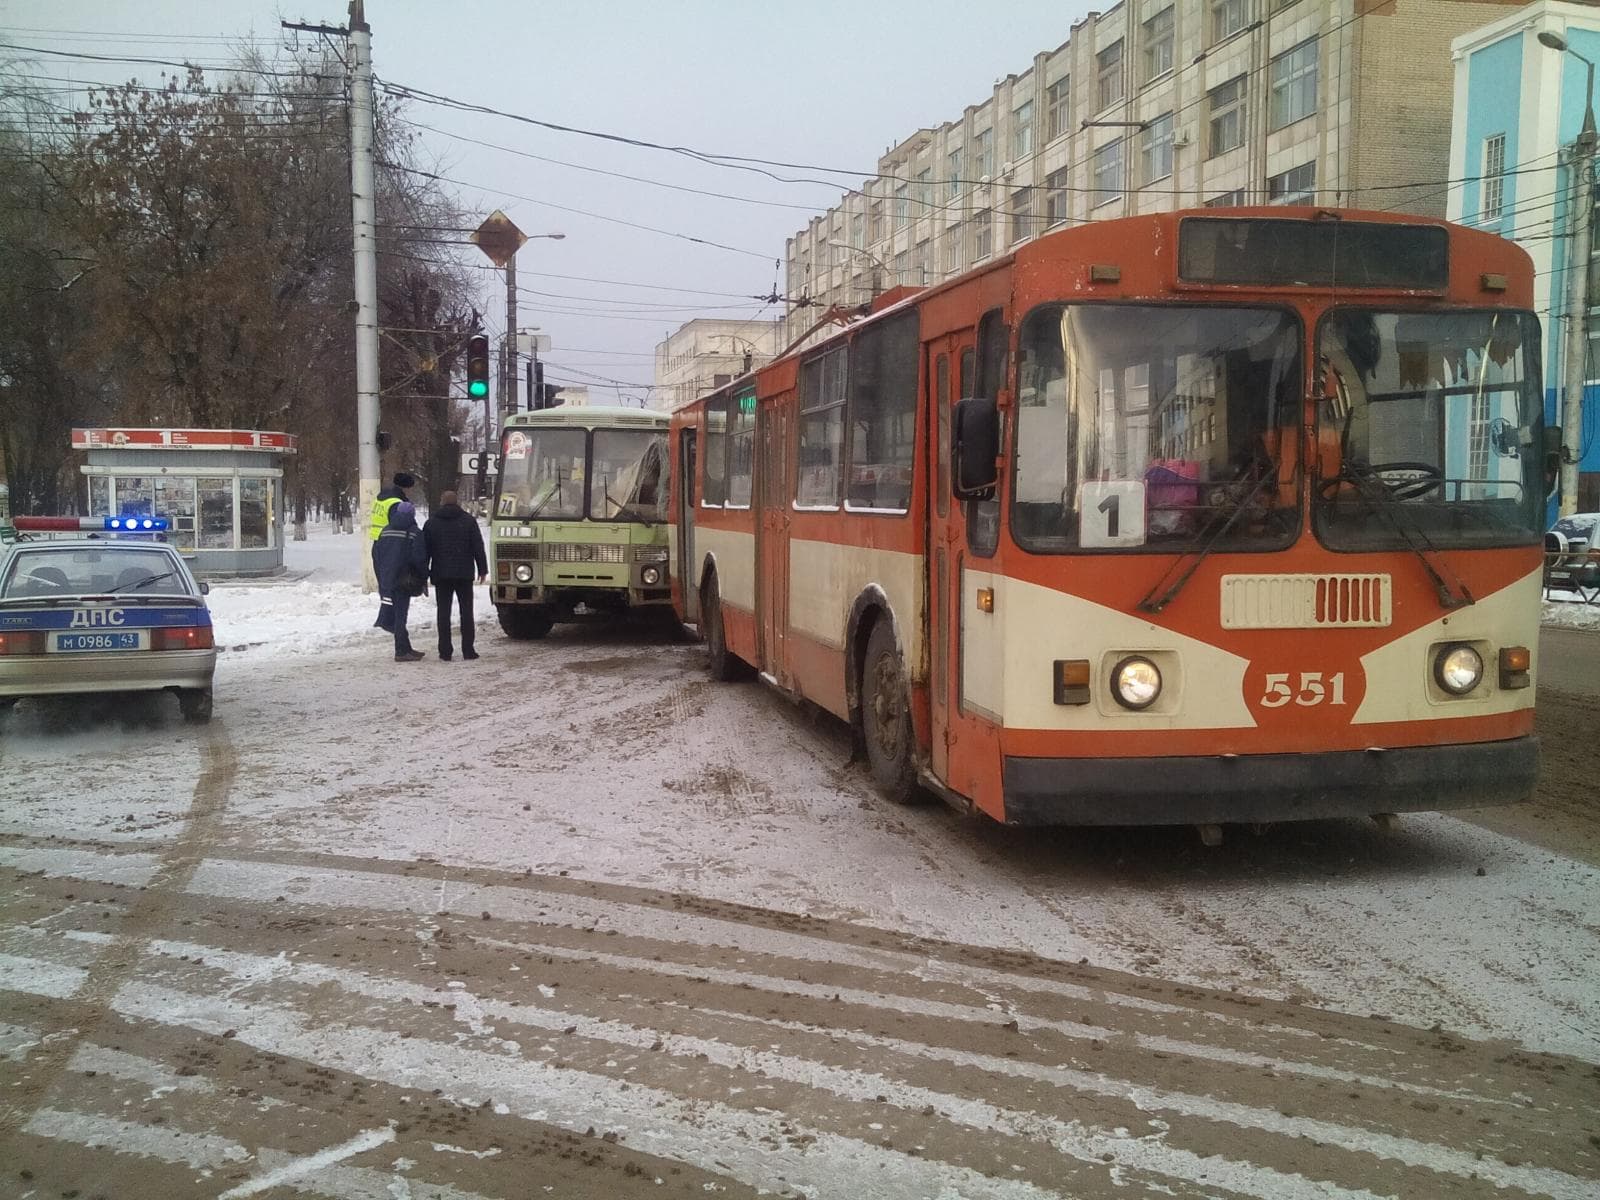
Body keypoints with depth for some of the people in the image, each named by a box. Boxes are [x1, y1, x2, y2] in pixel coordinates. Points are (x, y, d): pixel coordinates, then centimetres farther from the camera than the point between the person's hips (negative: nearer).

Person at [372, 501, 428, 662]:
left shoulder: (385, 531, 10)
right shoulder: (414, 533, -9)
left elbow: (375, 555, 12)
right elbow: (419, 558, -13)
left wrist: (381, 579, 18)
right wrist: (423, 579, -1)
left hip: (387, 580, 6)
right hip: (404, 581, -6)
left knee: (398, 614, 13)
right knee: (401, 614, -4)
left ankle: (405, 648, 19)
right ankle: (401, 651, -3)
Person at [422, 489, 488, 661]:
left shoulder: (431, 523, 6)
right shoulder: (468, 521, 2)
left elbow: (425, 550, 7)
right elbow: (478, 547, 0)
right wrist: (483, 570, 5)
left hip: (441, 574, 1)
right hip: (464, 574, -1)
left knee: (443, 612, 3)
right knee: (466, 611, 5)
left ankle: (445, 651, -1)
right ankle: (468, 650, 1)